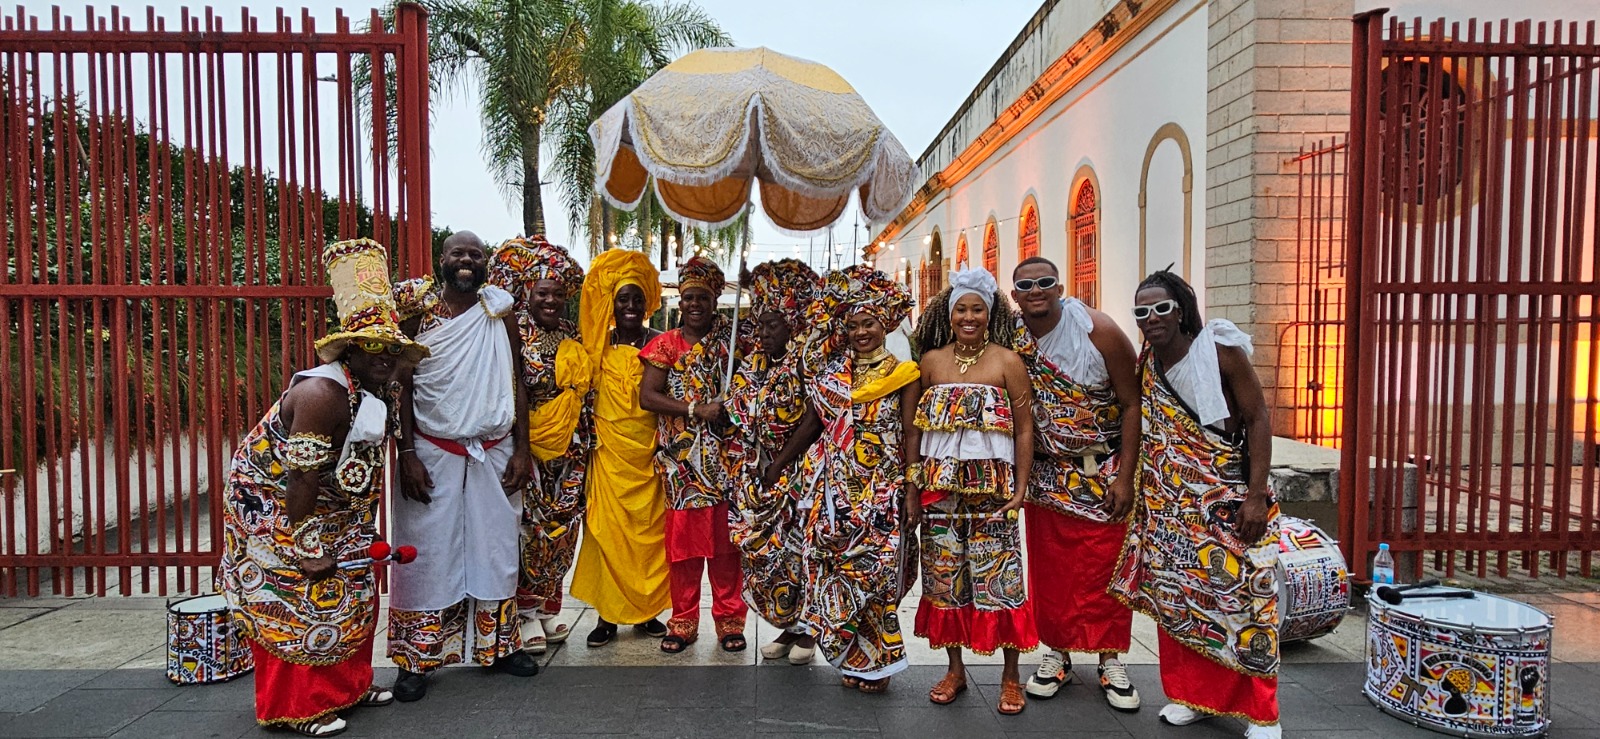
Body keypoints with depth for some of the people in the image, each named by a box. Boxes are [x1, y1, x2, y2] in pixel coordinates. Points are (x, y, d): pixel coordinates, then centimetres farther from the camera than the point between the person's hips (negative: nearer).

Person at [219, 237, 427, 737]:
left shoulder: (384, 391, -3)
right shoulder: (323, 392, -30)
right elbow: (301, 480, -28)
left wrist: (366, 532, 5)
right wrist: (308, 549, -23)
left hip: (332, 511, 9)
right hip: (273, 507, -9)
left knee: (350, 594, 13)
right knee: (294, 605, -2)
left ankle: (346, 686, 28)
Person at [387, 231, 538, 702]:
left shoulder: (499, 314, 4)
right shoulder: (419, 312, -2)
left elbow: (517, 383, 6)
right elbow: (402, 385, -3)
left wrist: (521, 450, 1)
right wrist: (407, 453, -10)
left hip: (495, 452, 3)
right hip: (433, 453, -2)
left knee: (496, 549, 10)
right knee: (428, 553, 3)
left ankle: (498, 645, 25)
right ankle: (416, 659, 14)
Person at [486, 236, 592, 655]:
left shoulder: (572, 337, 11)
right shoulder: (514, 335, -8)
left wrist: (584, 445, 14)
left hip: (568, 455, 6)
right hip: (529, 451, -6)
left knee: (561, 532, 10)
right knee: (528, 530, -1)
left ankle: (548, 608, 23)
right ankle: (527, 614, 10)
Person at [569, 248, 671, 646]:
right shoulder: (598, 345, 5)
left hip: (648, 451, 0)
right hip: (609, 451, 0)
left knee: (649, 531, 5)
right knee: (607, 531, 1)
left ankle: (646, 610, 18)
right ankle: (608, 613, 12)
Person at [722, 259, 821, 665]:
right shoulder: (755, 364, 10)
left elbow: (813, 421, -17)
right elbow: (740, 416, 13)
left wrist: (779, 464, -15)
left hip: (797, 472, -6)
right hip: (757, 476, 7)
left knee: (794, 548, 0)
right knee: (762, 547, 8)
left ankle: (805, 629, 17)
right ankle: (787, 627, 23)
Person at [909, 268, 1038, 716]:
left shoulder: (1007, 362, -1)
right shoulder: (931, 361, 6)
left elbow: (1024, 429, 0)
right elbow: (917, 428, 8)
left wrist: (1020, 487, -5)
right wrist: (912, 486, 5)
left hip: (992, 486, -3)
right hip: (940, 487, 3)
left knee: (1000, 577, 0)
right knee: (944, 575, 9)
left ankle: (1011, 675, 15)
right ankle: (955, 669, 24)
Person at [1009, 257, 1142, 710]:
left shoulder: (1099, 331, -16)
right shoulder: (1010, 336, -6)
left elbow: (1131, 404, -11)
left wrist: (1125, 477, -14)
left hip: (1104, 469, -3)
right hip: (1046, 470, 3)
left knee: (1107, 566, 3)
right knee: (1049, 568, 8)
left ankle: (1111, 661, 18)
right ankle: (1057, 653, 24)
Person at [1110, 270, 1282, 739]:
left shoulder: (1221, 350, -12)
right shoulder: (1145, 363, 3)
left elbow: (1258, 419, -11)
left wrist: (1256, 495, -16)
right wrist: (1138, 490, 13)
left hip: (1227, 500, -5)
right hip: (1169, 504, 5)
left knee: (1241, 594, -2)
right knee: (1174, 595, 8)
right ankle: (1191, 694, 24)